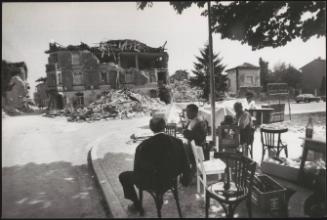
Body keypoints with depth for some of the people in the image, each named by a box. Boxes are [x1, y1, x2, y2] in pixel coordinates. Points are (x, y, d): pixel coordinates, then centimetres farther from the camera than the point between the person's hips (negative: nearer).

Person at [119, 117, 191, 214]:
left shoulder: (143, 146, -24)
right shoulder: (177, 142, -15)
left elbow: (137, 169, -11)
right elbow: (184, 165, -4)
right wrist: (185, 180, 14)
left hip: (152, 182, -4)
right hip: (171, 179, 5)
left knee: (123, 176, 18)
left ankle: (137, 205, 30)